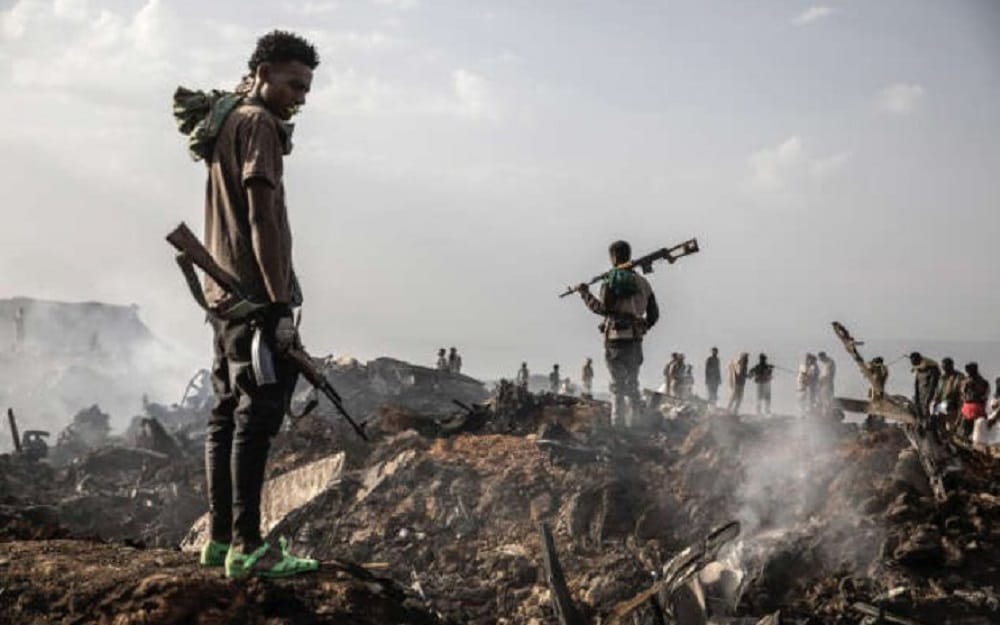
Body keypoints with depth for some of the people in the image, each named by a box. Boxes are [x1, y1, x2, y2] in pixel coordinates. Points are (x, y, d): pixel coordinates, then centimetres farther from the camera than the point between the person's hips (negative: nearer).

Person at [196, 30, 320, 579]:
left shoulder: (225, 126, 20)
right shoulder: (259, 126, -10)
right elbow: (262, 219, -18)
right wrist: (281, 304, -20)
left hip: (224, 295, 10)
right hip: (256, 294, -10)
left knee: (228, 412, 10)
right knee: (256, 416, -9)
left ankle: (219, 537, 14)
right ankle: (247, 546, -9)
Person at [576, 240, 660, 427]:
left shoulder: (612, 280, -8)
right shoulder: (642, 282, 13)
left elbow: (603, 308, -15)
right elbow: (654, 313, 14)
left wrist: (585, 293, -6)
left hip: (616, 337, -6)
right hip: (636, 338, 6)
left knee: (618, 385, -5)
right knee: (632, 384, 13)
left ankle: (617, 423, -8)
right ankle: (633, 423, 13)